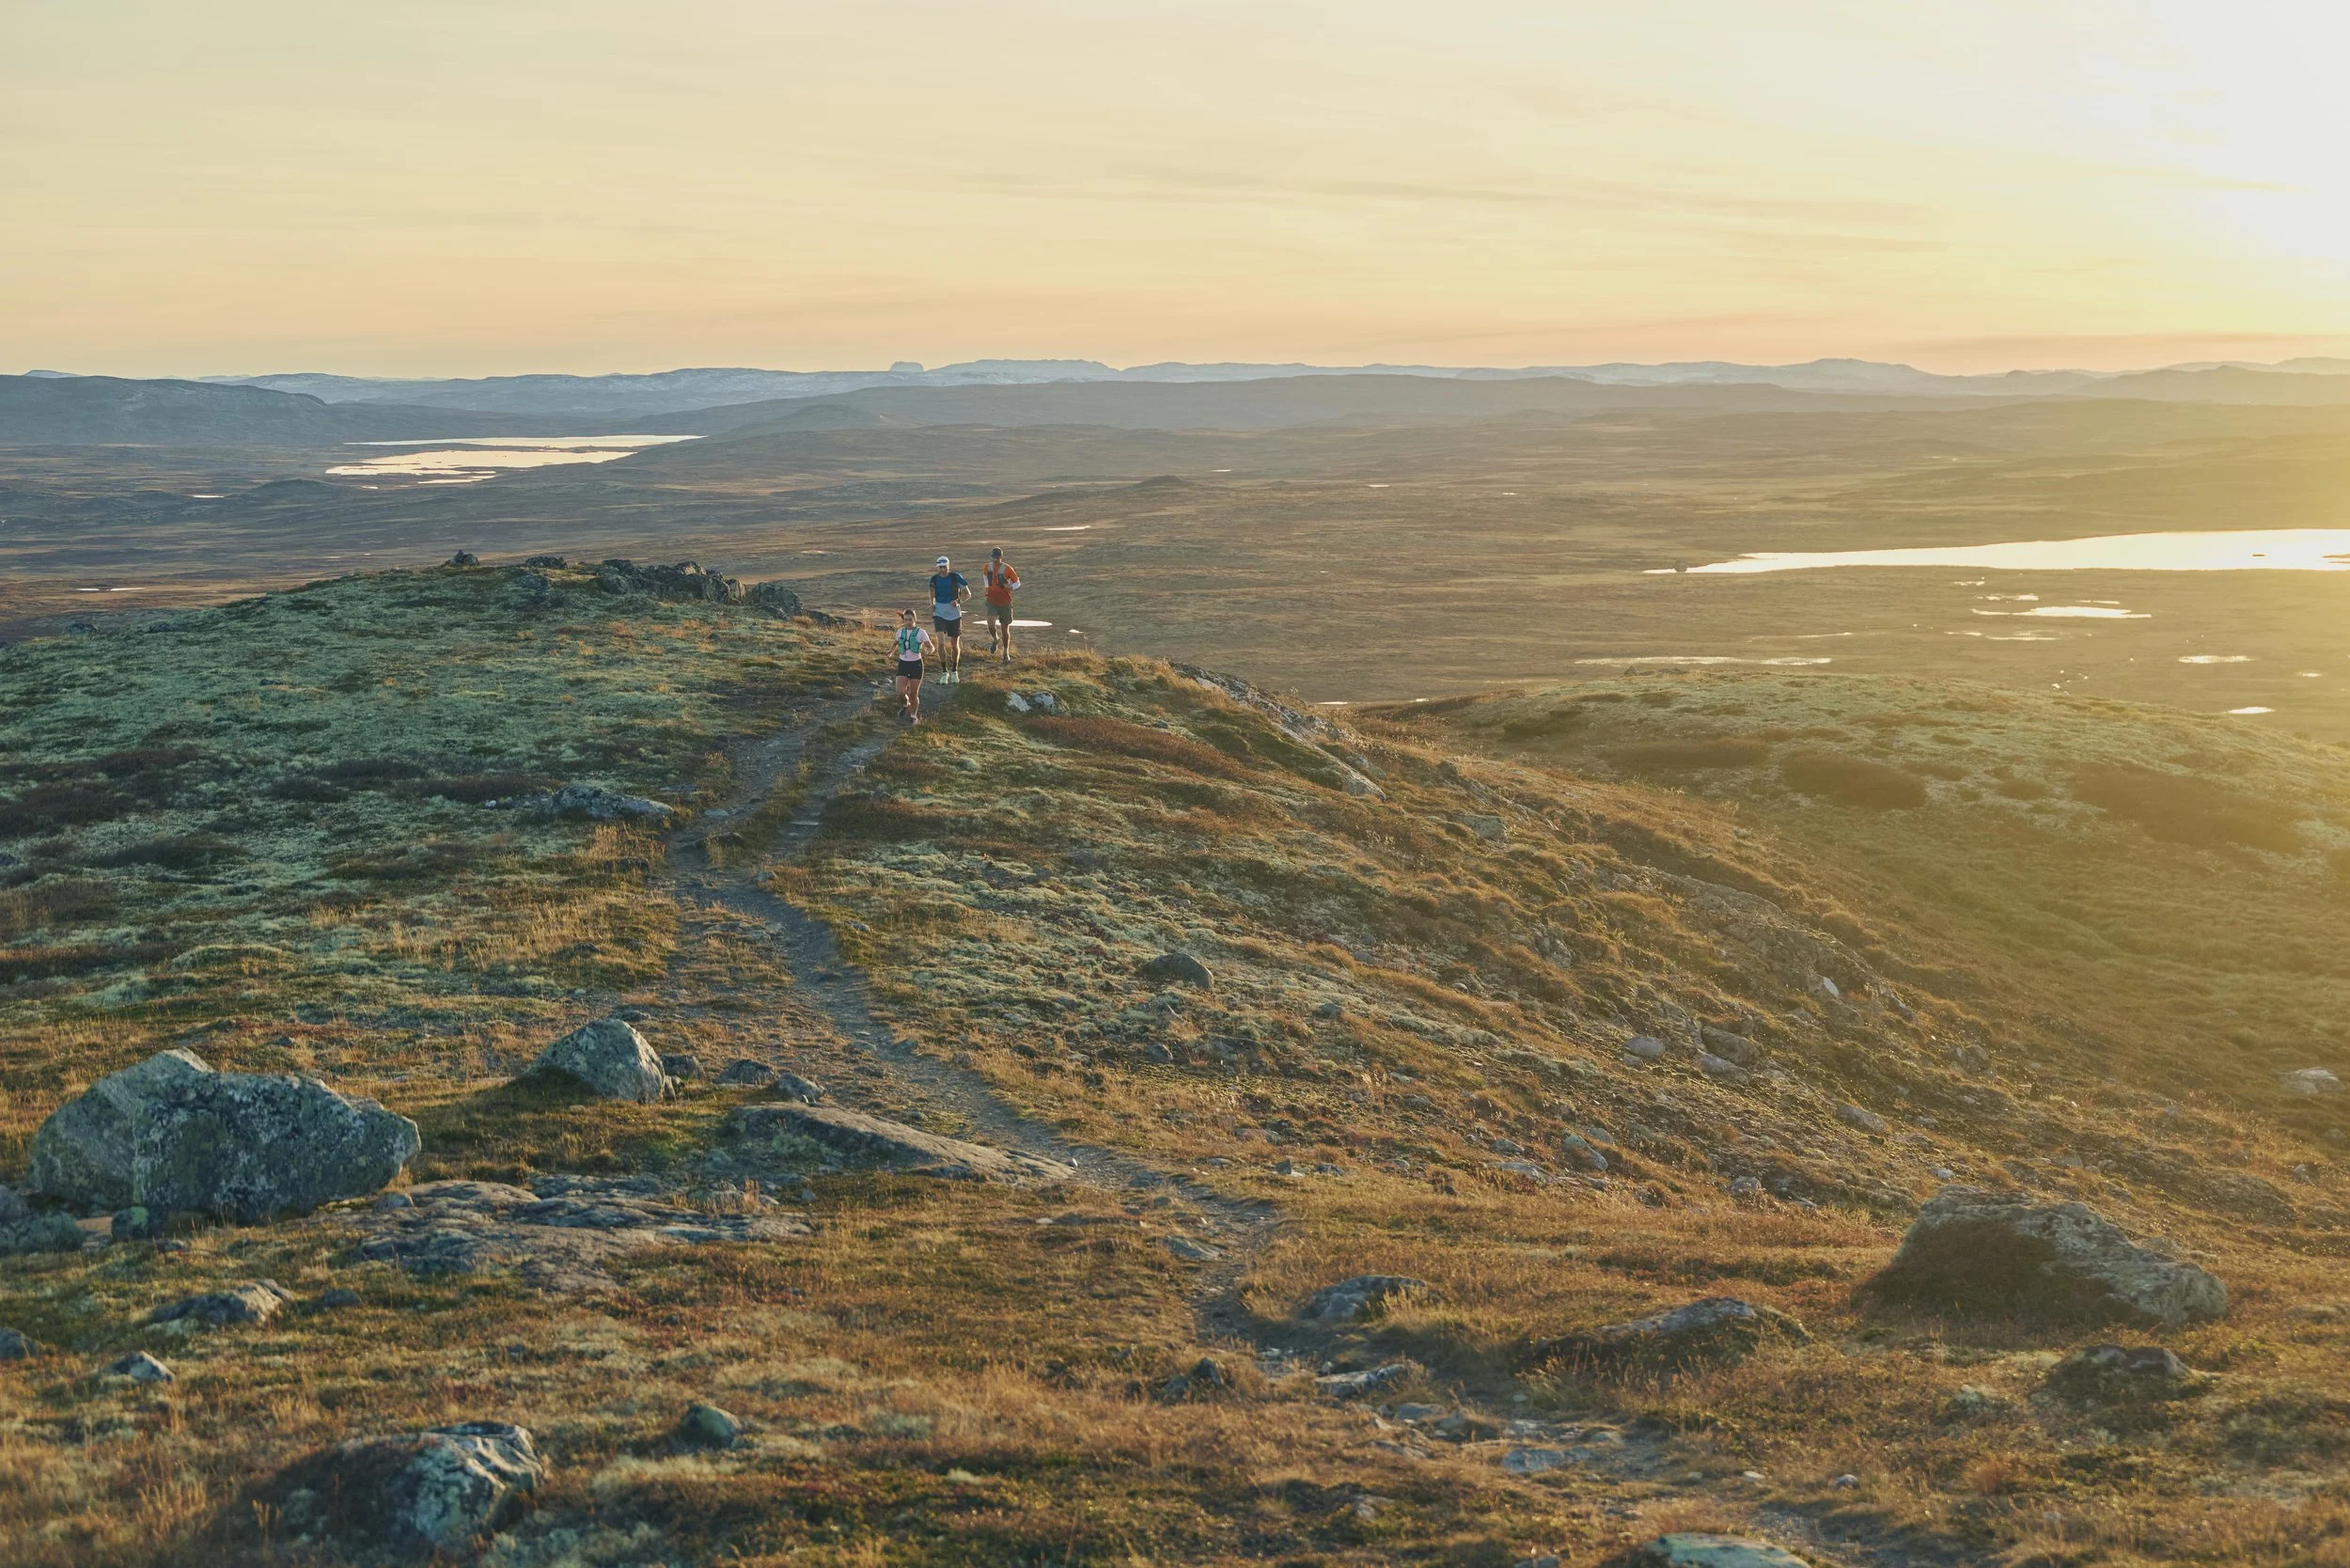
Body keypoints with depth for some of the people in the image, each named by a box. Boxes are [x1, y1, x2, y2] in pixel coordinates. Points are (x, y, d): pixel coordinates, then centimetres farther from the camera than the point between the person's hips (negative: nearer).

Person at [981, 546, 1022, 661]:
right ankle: (995, 639, 15)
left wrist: (1010, 587, -26)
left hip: (1005, 603, -1)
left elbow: (1017, 582, -5)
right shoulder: (988, 566, 1)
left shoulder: (1007, 568, -10)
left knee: (1005, 629, 6)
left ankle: (1006, 654, 21)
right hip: (992, 601, 2)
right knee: (991, 625, -19)